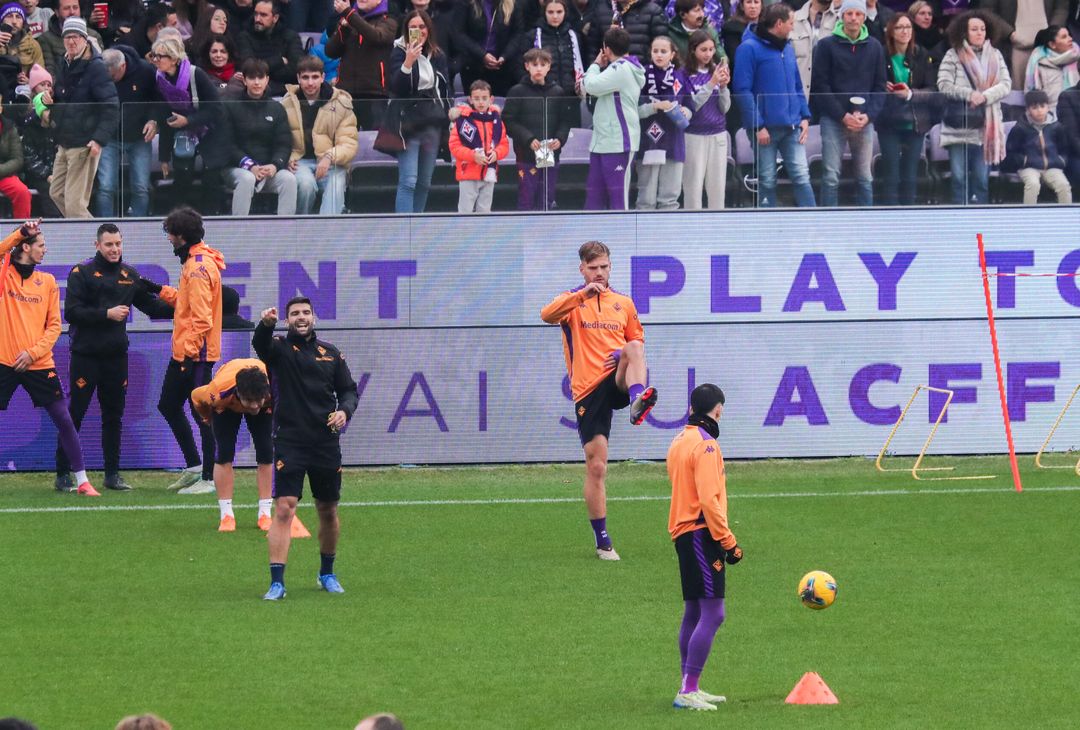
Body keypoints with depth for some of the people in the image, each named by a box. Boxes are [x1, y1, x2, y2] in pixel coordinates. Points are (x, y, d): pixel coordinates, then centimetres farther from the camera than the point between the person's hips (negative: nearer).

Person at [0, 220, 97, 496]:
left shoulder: (47, 281, 8)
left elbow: (54, 325, 5)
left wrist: (33, 352, -8)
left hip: (39, 365, 2)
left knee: (64, 420, 1)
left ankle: (82, 480, 8)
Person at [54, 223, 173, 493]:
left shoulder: (130, 275, 10)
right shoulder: (82, 273, -4)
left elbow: (151, 305, 15)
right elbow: (71, 312, -12)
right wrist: (107, 314, -19)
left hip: (116, 356, 5)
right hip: (85, 356, -5)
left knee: (114, 416, 8)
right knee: (74, 415, -3)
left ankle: (112, 474, 15)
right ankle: (63, 474, 2)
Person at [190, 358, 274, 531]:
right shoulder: (219, 391, -46)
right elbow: (196, 396, -20)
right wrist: (208, 418, -2)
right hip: (227, 406, -1)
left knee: (265, 453, -8)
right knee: (223, 455, -13)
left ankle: (265, 514, 2)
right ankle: (226, 516, -6)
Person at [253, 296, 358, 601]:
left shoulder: (331, 353, 11)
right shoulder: (280, 349, 0)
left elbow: (348, 390, 15)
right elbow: (260, 344, -23)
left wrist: (344, 410, -8)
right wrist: (266, 324, -46)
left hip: (326, 444, 4)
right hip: (289, 442, -4)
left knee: (328, 511, 13)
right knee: (284, 508, -14)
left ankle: (327, 573, 33)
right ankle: (277, 582, -15)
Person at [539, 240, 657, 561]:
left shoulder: (624, 303, 14)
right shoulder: (572, 301, 4)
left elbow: (638, 341, 23)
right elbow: (547, 315, -18)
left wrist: (626, 354, -1)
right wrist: (583, 294, -30)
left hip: (617, 380, 1)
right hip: (588, 389, -1)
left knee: (634, 348, -30)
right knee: (596, 466, -3)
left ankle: (637, 400, -55)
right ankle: (602, 540, 6)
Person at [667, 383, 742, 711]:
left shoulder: (679, 441, 16)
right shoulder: (705, 444, -13)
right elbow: (709, 499, -20)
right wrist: (728, 541, -17)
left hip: (683, 532, 10)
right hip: (701, 533, -10)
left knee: (693, 613, 16)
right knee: (713, 613, -12)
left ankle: (690, 688, 20)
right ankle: (688, 691, -17)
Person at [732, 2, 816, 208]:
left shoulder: (788, 49, 14)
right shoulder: (750, 48, -7)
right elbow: (743, 90, -12)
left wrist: (805, 116, 6)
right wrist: (757, 125, -16)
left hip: (792, 127, 5)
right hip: (766, 128, -5)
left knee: (801, 176, -2)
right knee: (767, 181, 3)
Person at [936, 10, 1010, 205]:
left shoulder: (995, 55, 10)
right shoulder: (953, 56, 2)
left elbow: (1006, 85, 3)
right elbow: (944, 85, -6)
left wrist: (984, 96, -13)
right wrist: (969, 94, -16)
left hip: (986, 127, 2)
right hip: (959, 126, -2)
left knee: (982, 179, 5)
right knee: (959, 177, -2)